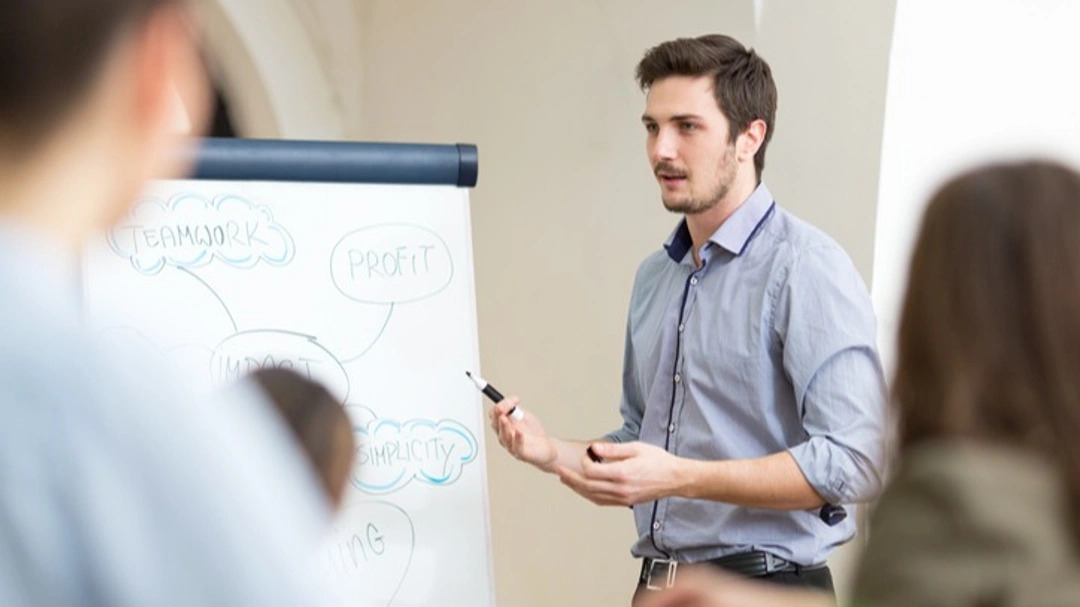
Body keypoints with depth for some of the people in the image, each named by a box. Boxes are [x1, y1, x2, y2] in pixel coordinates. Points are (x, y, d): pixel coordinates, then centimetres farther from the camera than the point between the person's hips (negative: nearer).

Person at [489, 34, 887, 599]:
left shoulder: (806, 268, -14)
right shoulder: (654, 277, 13)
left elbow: (852, 461, -23)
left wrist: (680, 477, -26)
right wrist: (552, 452, 4)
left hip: (763, 581, -7)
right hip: (657, 586, 7)